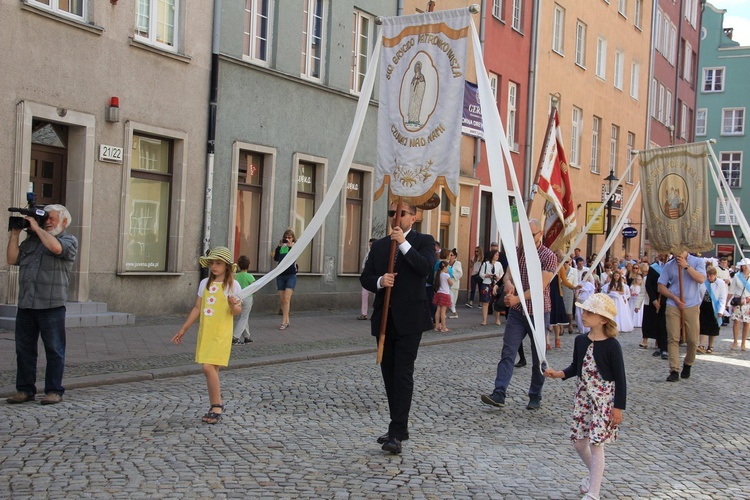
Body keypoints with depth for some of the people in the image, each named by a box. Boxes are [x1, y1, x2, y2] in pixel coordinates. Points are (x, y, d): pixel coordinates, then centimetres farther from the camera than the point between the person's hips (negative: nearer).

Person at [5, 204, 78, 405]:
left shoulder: (69, 240, 3)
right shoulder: (31, 241, 18)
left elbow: (56, 247, -20)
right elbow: (12, 259, 10)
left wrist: (37, 228, -8)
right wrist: (15, 233, 6)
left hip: (51, 307, -5)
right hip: (25, 305, 5)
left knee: (54, 350, 0)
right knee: (24, 349, 9)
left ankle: (54, 391, 7)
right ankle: (25, 390, 17)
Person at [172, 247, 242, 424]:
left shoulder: (232, 285, -4)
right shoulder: (205, 283, 10)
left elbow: (238, 311, -3)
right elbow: (197, 308, 15)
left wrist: (233, 305, -27)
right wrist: (183, 329, 15)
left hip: (221, 333, -5)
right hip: (204, 331, 5)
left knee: (209, 367, -15)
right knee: (211, 369, 9)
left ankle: (217, 406, -3)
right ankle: (215, 406, 21)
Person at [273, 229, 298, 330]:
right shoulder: (281, 247, 7)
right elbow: (276, 258, -3)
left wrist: (290, 246, -21)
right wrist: (279, 246, -9)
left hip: (291, 275, -4)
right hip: (280, 275, 4)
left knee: (286, 299, -13)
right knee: (282, 301, 5)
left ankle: (284, 323, -13)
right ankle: (287, 321, 16)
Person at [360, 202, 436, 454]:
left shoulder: (423, 241, 1)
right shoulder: (379, 246, 15)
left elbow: (426, 267, -18)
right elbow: (365, 278, 10)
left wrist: (404, 243, -20)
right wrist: (379, 281, -11)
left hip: (409, 319, -6)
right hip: (384, 318, 6)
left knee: (403, 374, -10)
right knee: (389, 374, 11)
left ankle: (396, 433, -10)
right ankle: (400, 427, 22)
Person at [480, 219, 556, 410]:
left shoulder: (549, 257, -10)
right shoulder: (518, 252, 6)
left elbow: (540, 287, -17)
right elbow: (509, 274, 5)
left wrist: (517, 299, -26)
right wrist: (508, 283, -19)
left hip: (538, 312, -4)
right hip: (517, 312, 4)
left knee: (538, 358, 7)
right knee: (508, 353, -4)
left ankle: (535, 397, 18)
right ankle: (499, 394, -7)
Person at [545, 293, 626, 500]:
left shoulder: (611, 345, -15)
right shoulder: (581, 340, 1)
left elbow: (620, 378, -11)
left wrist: (619, 407, -12)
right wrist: (560, 374, -4)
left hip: (604, 398, -6)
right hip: (583, 395, 6)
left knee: (596, 443, -5)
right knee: (578, 440, 11)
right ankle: (595, 473, 39)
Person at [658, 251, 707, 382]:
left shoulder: (698, 262, 2)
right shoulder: (669, 266, 5)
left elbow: (701, 279, -14)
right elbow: (661, 287, 5)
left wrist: (686, 266, -17)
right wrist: (675, 298, -7)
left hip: (692, 306, -1)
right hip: (673, 306, 1)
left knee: (693, 340, 3)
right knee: (673, 339, -6)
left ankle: (688, 365, 28)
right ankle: (674, 371, -6)